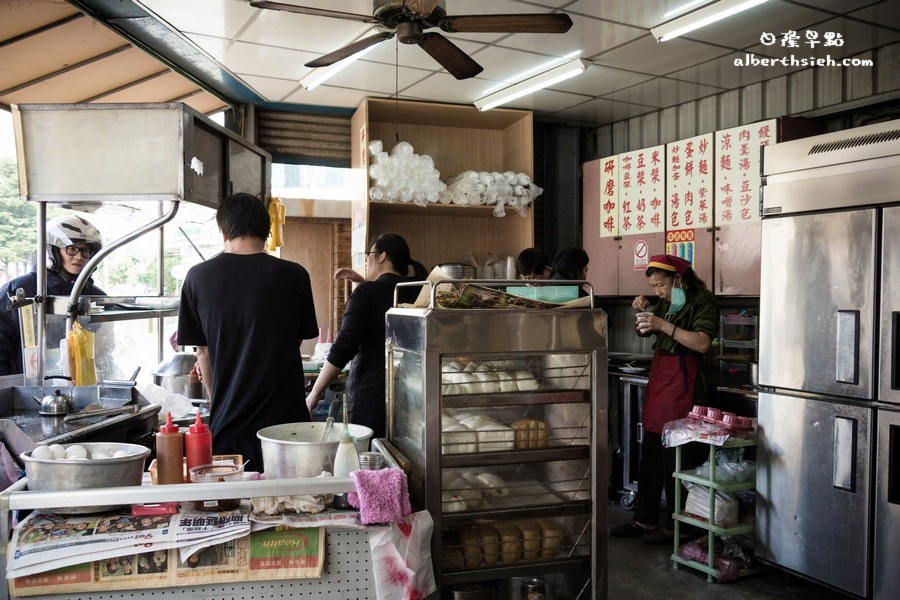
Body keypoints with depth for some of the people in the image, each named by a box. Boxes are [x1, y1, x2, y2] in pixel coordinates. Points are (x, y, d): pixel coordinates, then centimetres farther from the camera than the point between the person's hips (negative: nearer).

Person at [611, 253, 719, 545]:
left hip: (683, 380, -8)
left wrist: (663, 325, -24)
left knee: (674, 456, -5)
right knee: (650, 452, 9)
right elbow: (643, 332, 24)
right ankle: (644, 520, 17)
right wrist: (641, 312, 4)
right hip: (658, 375, 8)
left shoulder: (701, 301, -8)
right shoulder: (666, 301, 16)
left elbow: (702, 343, -21)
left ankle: (675, 526, 7)